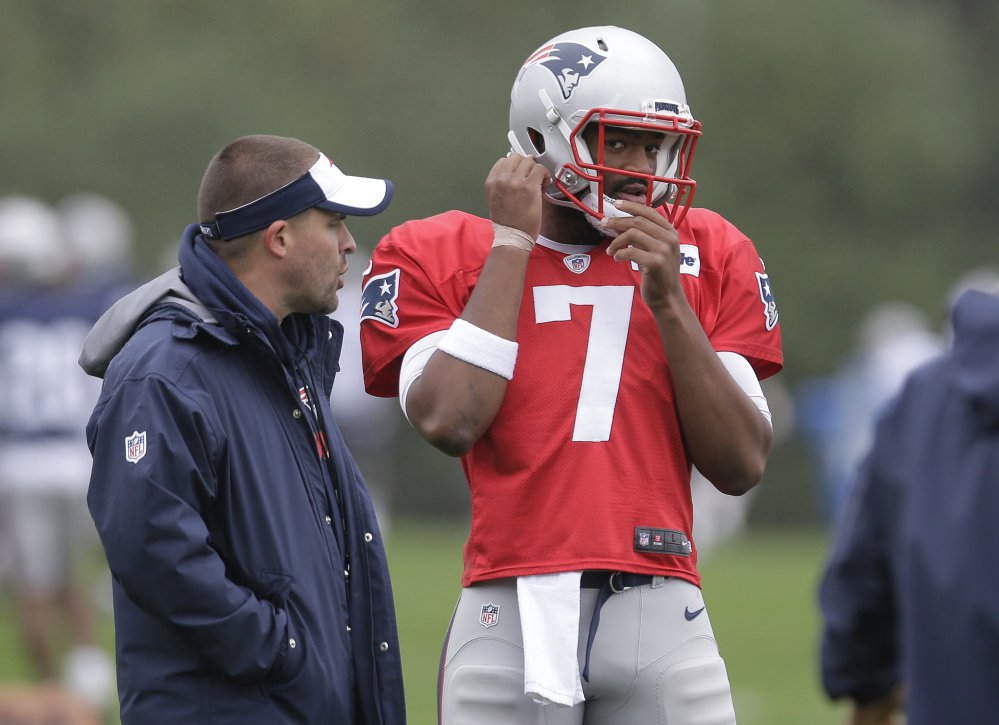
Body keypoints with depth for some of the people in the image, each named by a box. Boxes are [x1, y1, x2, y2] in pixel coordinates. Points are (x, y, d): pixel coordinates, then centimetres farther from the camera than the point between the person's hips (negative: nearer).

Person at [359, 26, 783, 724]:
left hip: (663, 617, 2)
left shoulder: (707, 258, 11)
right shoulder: (441, 257, 6)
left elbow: (742, 465, 5)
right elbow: (449, 421, -12)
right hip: (513, 619, -2)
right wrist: (512, 243, -4)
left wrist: (668, 299, -4)